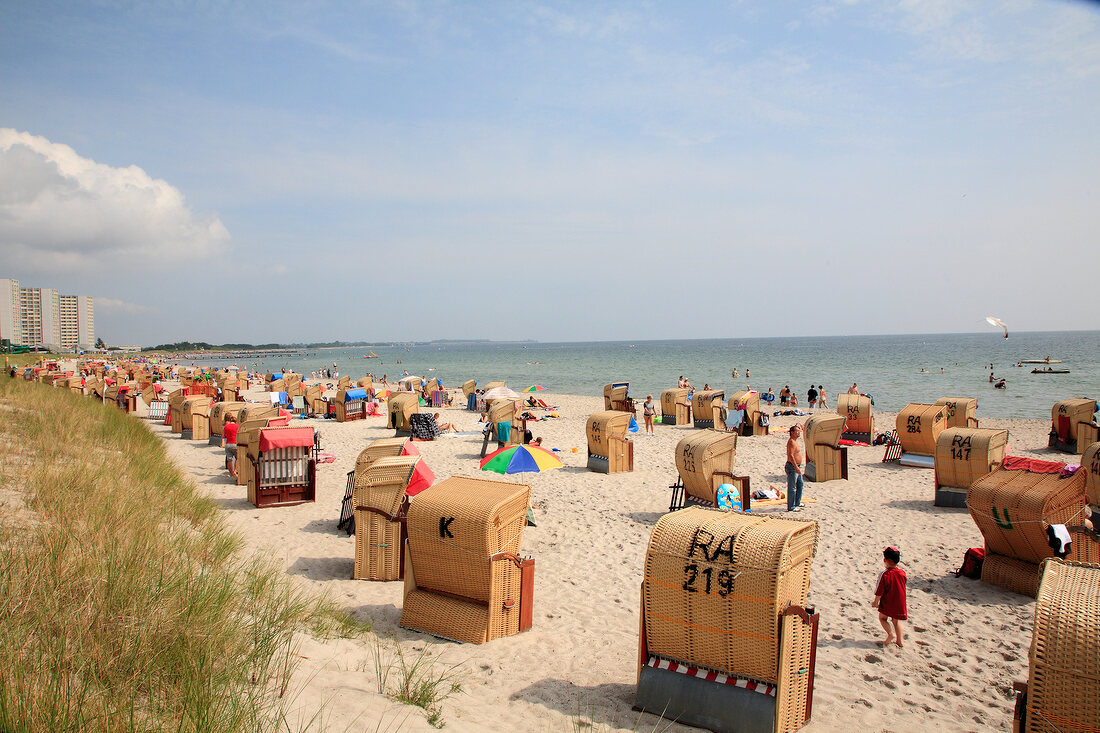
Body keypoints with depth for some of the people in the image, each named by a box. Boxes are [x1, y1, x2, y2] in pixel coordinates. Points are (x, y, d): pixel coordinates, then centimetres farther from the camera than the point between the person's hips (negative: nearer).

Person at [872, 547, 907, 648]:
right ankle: (900, 641, 23)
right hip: (899, 604, 4)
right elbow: (902, 587, 8)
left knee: (882, 618, 18)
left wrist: (876, 602, 0)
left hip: (887, 604, -4)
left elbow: (879, 592, -16)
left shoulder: (884, 575, -23)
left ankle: (890, 633, -3)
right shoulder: (902, 573, -8)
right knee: (896, 620, 22)